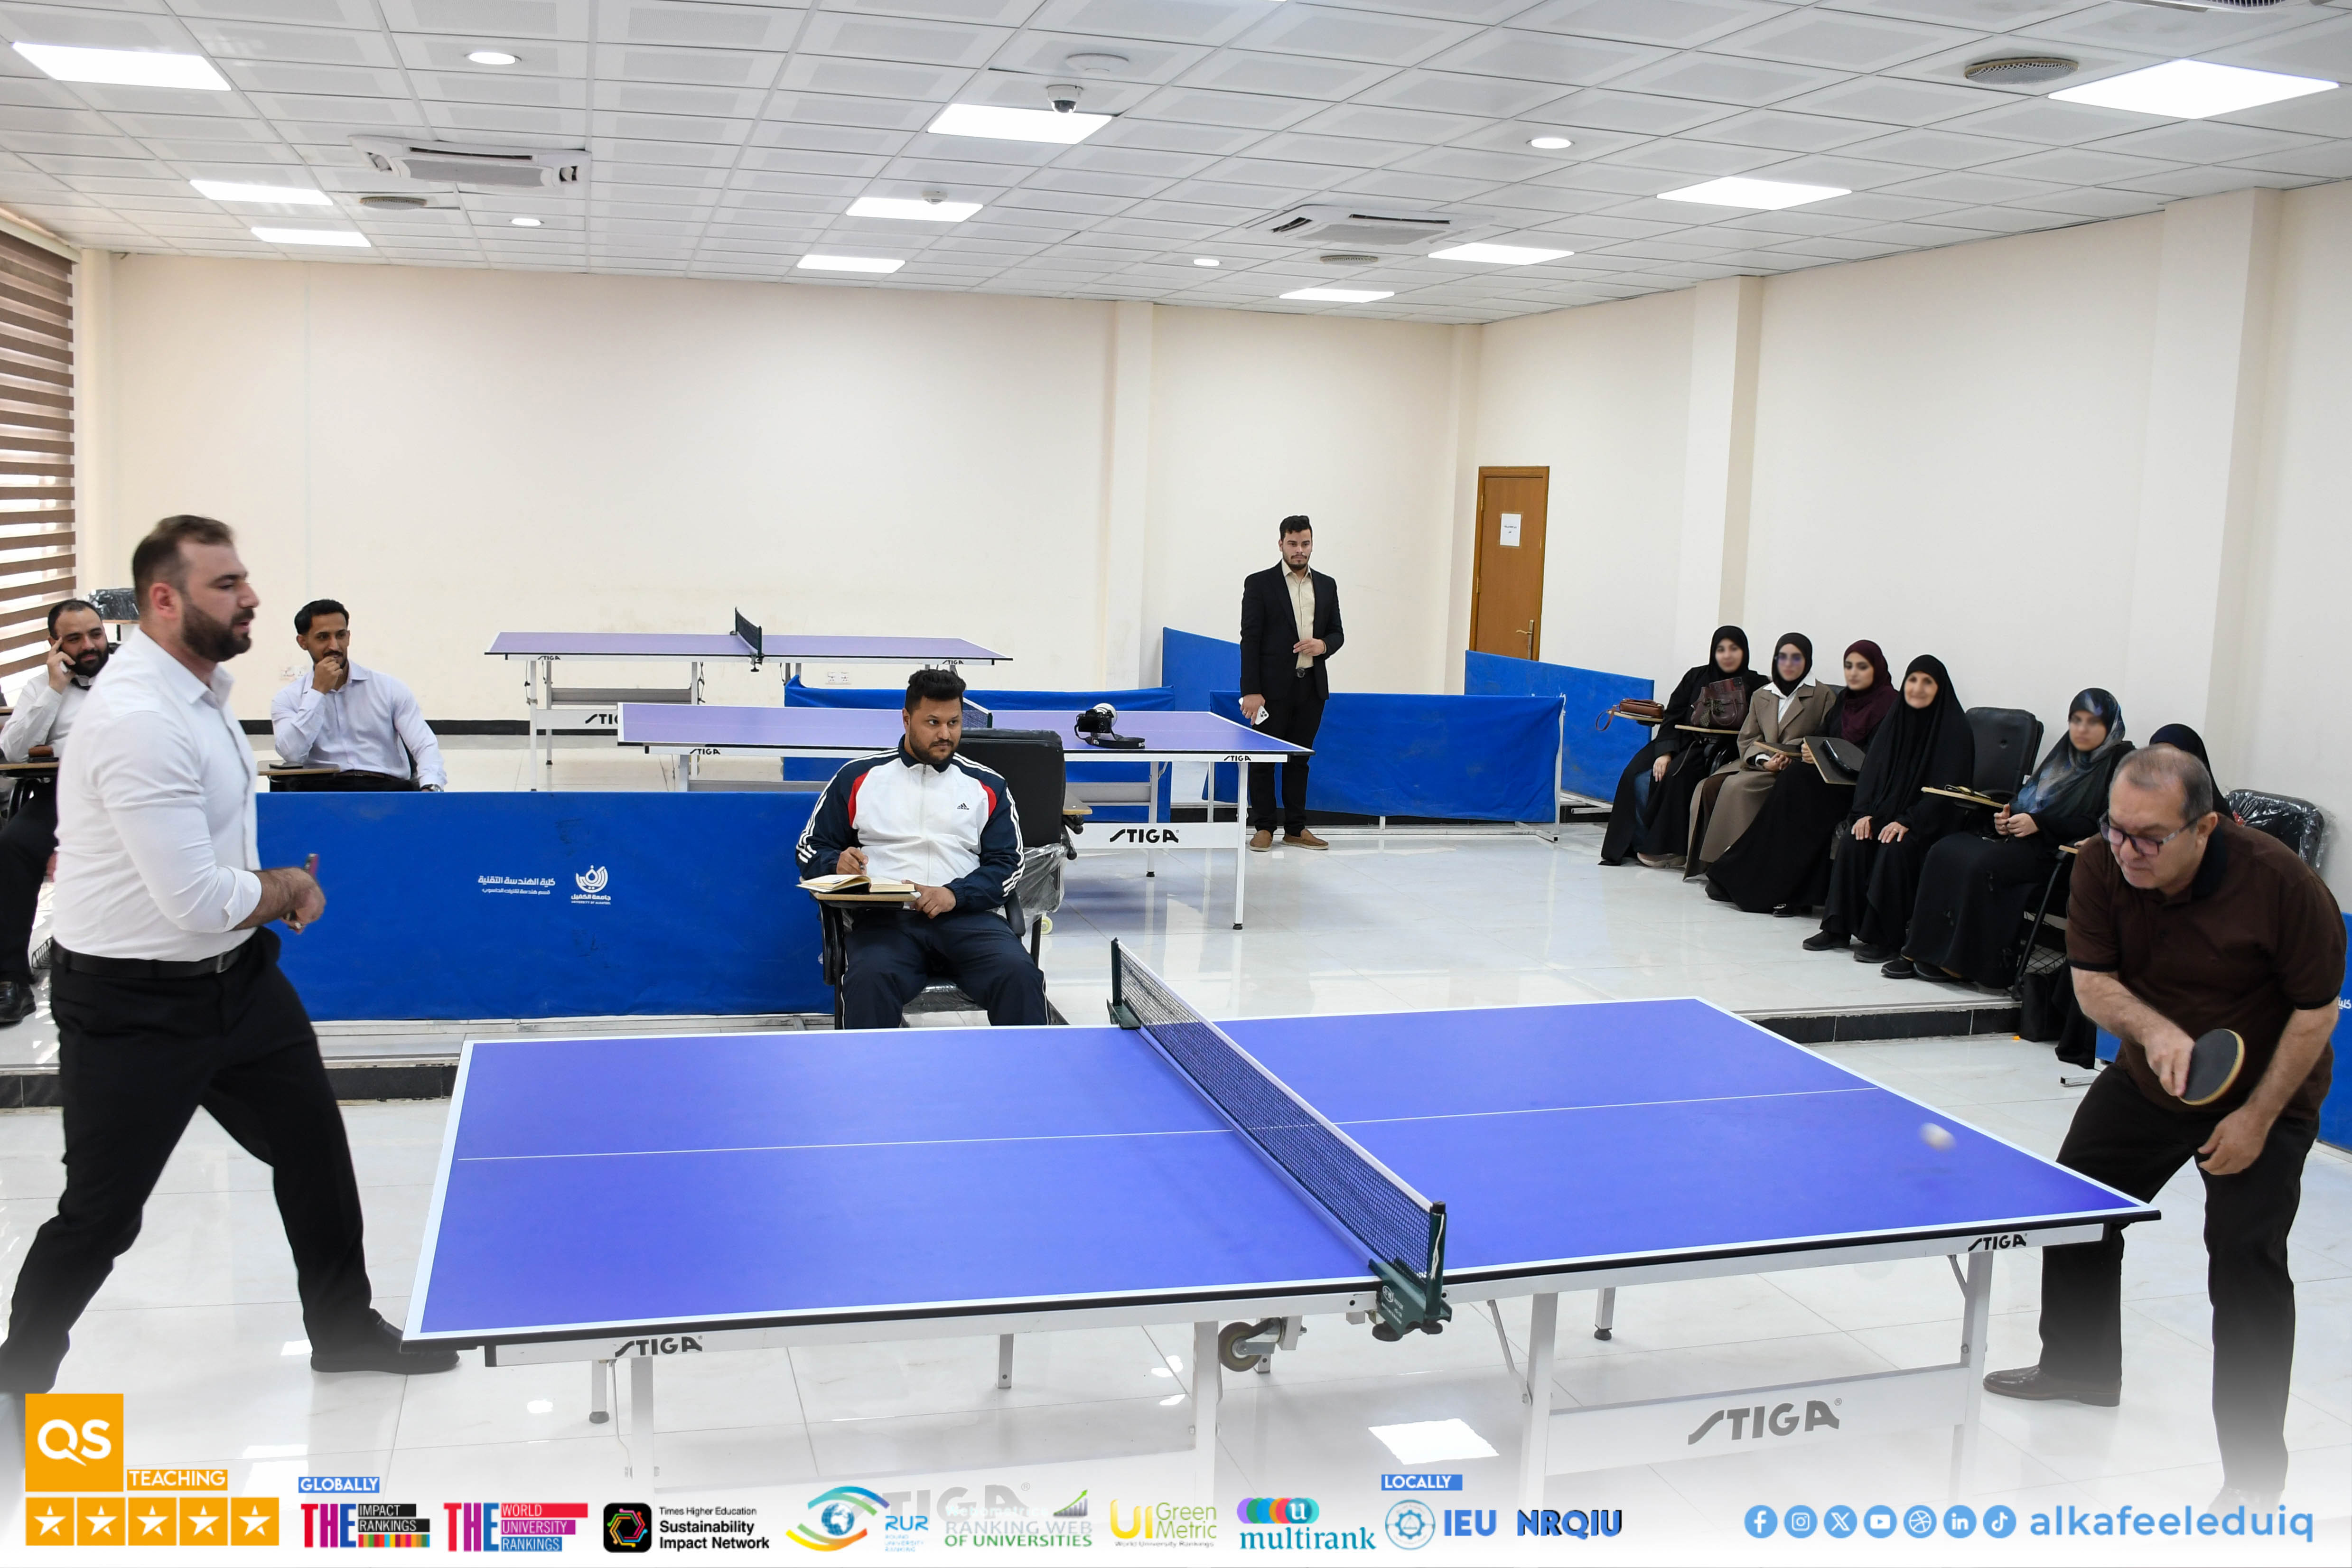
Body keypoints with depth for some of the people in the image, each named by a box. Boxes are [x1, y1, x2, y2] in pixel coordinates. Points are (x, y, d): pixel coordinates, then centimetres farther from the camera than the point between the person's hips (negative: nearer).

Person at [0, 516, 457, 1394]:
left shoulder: (203, 682, 4)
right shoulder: (139, 721, -28)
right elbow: (199, 902, -28)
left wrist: (278, 884, 8)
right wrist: (290, 890, -10)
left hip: (236, 975, 9)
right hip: (133, 1007, -9)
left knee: (314, 1144, 17)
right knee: (100, 1216, 4)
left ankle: (345, 1330, 35)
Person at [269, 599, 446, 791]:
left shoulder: (390, 689, 11)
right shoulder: (288, 699, 12)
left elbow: (425, 746, 0)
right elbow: (292, 755, -6)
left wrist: (430, 788, -21)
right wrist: (318, 692, -3)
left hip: (389, 789, 0)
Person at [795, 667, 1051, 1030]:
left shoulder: (987, 786, 17)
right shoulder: (858, 778, 15)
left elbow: (1006, 863, 11)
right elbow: (811, 848, 18)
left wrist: (955, 894, -8)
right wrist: (837, 863, -6)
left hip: (967, 917, 1)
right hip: (883, 918, -1)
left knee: (1020, 976, -29)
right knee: (868, 980, -36)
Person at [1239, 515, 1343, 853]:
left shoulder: (1326, 585, 11)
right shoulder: (1259, 583, -2)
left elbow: (1337, 633, 17)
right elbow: (1250, 639, -6)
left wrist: (1323, 645, -8)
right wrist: (1251, 691, -13)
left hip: (1312, 686, 4)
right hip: (1274, 686, -4)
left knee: (1299, 759, 11)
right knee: (1264, 758, 1)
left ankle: (1296, 829, 17)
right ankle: (1263, 828, 10)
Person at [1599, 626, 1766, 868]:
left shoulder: (1755, 685, 4)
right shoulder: (1696, 677, 11)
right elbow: (1673, 717, 4)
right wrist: (1665, 752, -11)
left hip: (1720, 750, -3)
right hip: (1683, 742, 3)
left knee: (1676, 776, -31)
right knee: (1637, 776, -21)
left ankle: (1663, 847, -18)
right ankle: (1641, 843, -12)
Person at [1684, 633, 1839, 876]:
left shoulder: (1824, 696, 4)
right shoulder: (1761, 696, 18)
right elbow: (1747, 739, 10)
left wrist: (1789, 758, -18)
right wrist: (1764, 761, -12)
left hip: (1797, 769, -5)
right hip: (1759, 764, 5)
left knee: (1738, 786, -30)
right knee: (1709, 786, -21)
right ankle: (1710, 860, -18)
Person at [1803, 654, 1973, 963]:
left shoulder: (1955, 729, -9)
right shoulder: (1895, 721, 9)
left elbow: (1947, 788, -15)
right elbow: (1872, 771, 6)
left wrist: (1908, 822, -24)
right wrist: (1864, 812, -10)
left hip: (1933, 821, -5)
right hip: (1888, 812, 5)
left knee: (1894, 849, -32)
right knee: (1852, 843, -21)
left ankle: (1885, 938, -23)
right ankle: (1838, 927, -15)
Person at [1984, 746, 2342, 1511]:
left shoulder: (2282, 884, -30)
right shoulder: (2102, 865, -20)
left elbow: (2316, 1011, -19)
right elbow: (2093, 979, -14)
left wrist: (2257, 1118, -18)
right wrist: (2153, 1029, -35)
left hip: (2264, 1094, -5)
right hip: (2149, 1078, 5)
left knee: (2245, 1261, -13)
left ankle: (2253, 1474, -2)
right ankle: (2081, 1367, 39)